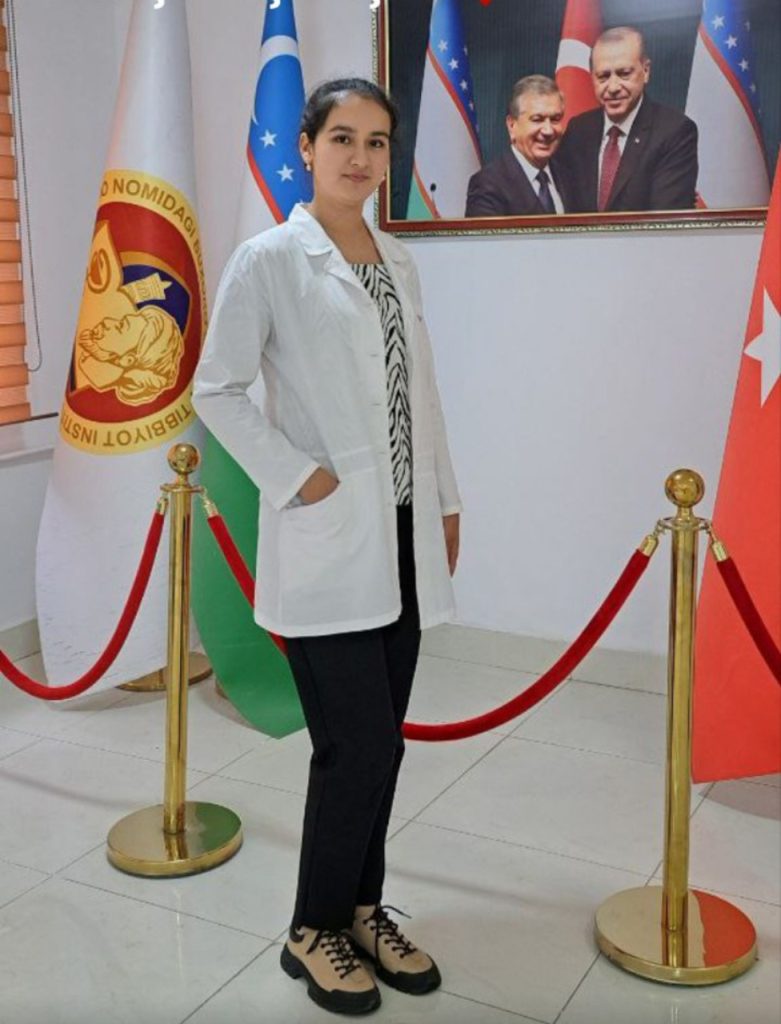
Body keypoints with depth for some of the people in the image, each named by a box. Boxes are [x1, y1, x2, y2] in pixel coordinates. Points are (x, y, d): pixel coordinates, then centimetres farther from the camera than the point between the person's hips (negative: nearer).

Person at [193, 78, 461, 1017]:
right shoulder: (268, 260, -5)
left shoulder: (399, 263, 13)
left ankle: (363, 909, 31)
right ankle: (314, 931, 19)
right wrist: (297, 477, -13)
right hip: (326, 542, -6)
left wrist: (445, 504, 14)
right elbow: (216, 391, -7)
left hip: (402, 536, 6)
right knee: (360, 745, -4)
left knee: (380, 741, 12)